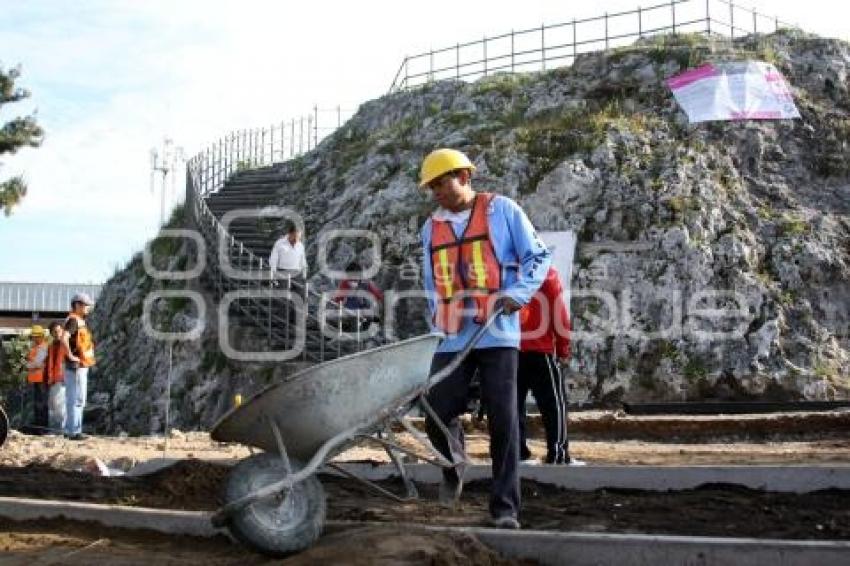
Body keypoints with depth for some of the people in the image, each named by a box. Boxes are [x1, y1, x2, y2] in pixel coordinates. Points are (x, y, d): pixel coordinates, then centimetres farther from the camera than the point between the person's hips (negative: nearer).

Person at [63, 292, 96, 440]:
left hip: (81, 366, 10)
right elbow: (64, 338, -30)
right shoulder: (73, 320, -13)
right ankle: (74, 431, -7)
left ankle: (70, 430, 19)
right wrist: (71, 355, -23)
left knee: (73, 399, 13)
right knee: (76, 400, -9)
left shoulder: (80, 321, 17)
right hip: (76, 366, -10)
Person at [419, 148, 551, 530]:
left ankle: (505, 508, 6)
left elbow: (538, 257, 2)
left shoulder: (501, 210, 2)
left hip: (497, 335, -4)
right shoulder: (431, 227, 16)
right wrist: (437, 324, 15)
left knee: (503, 422, -4)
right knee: (437, 418, -2)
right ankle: (454, 466, 31)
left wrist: (517, 293, -13)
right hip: (451, 340, 4)